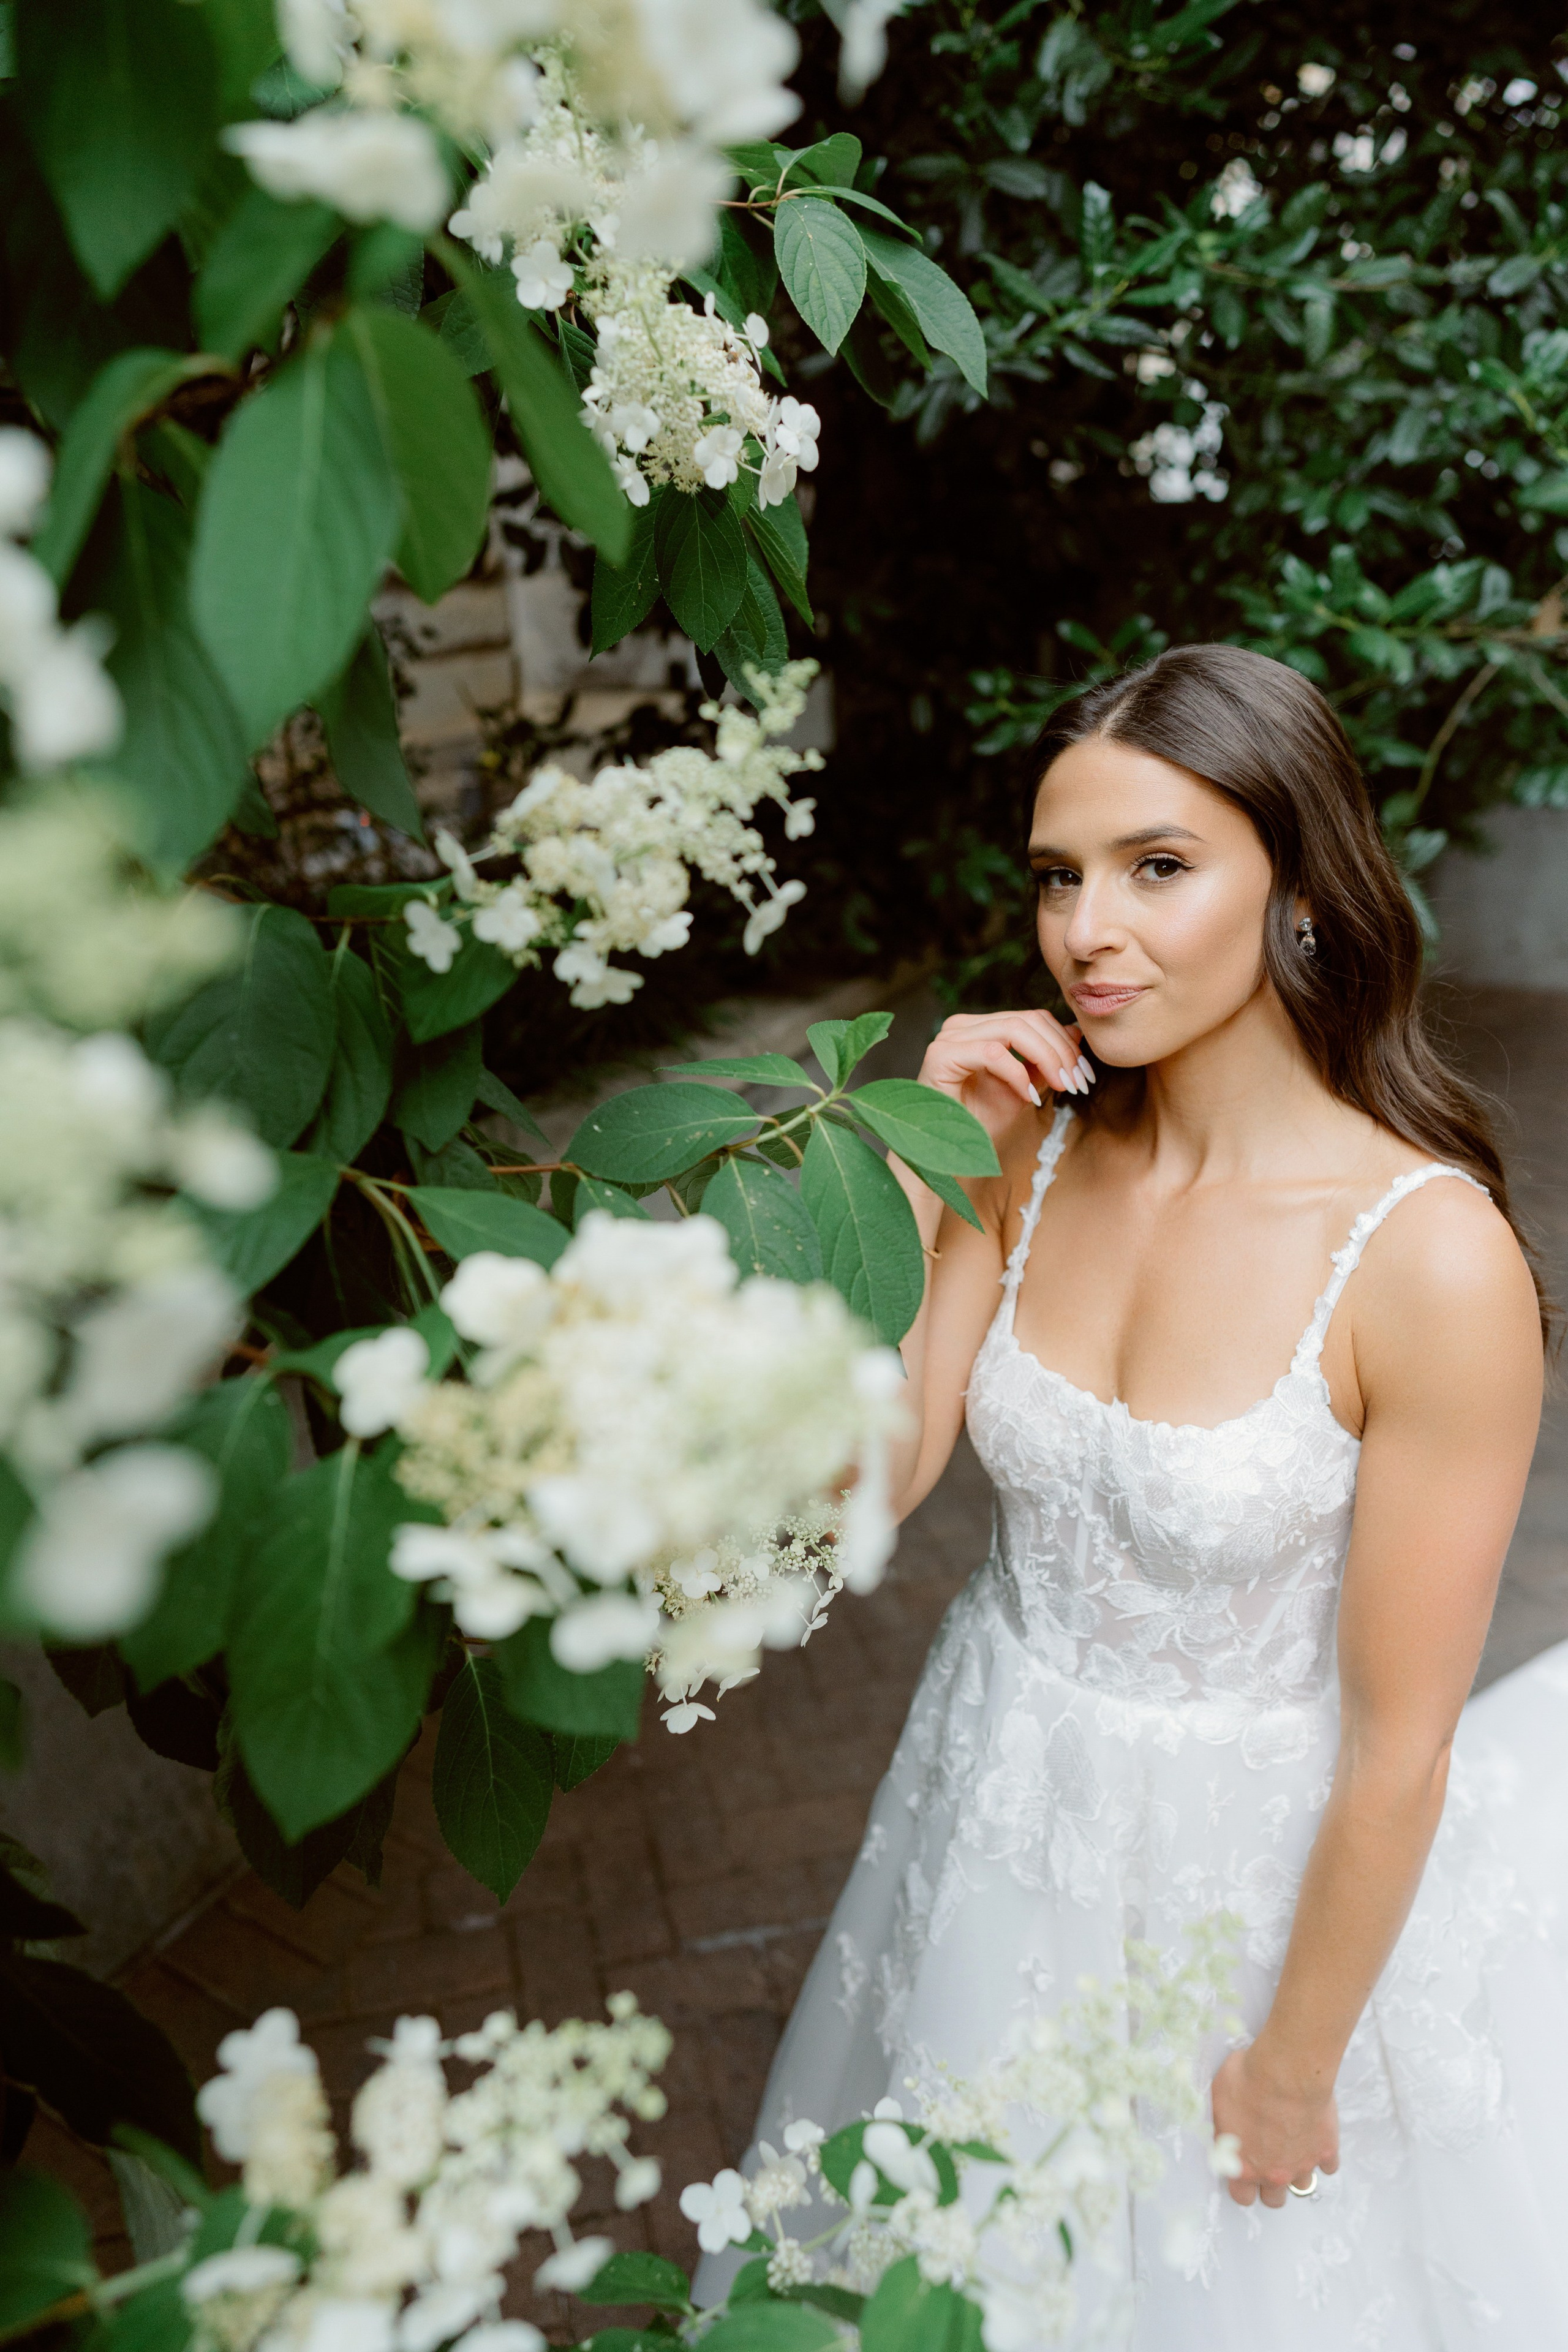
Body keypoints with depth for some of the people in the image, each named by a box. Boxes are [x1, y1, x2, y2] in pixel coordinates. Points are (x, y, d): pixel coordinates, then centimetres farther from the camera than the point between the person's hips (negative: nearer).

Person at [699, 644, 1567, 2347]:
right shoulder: (1037, 1147, -11)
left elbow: (1398, 1745, -19)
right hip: (1005, 1810, 5)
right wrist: (916, 1166, -20)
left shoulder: (1431, 1259, -27)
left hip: (1261, 1868, -4)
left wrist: (1293, 2069, -8)